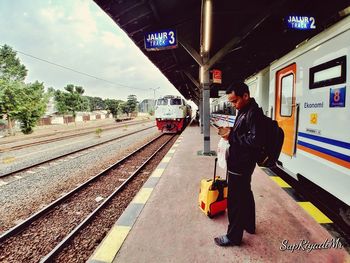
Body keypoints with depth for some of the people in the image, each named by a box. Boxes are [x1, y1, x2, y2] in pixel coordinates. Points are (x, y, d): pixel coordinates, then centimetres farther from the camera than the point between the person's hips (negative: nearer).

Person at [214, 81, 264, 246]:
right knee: (245, 194, 23)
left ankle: (234, 236, 18)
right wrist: (230, 132, 2)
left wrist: (231, 136, -21)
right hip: (240, 162, 10)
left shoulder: (253, 113, -20)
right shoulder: (244, 111, 11)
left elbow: (255, 140, -26)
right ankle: (249, 225, 43)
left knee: (235, 200, 1)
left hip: (240, 165, -10)